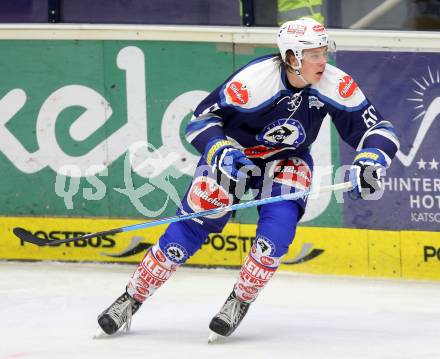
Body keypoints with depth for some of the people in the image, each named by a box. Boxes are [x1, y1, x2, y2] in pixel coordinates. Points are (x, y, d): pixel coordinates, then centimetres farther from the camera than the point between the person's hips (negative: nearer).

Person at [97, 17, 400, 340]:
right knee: (193, 224, -10)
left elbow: (378, 128, -16)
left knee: (280, 221, -24)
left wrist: (370, 162, -35)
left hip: (287, 160, 2)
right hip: (234, 152, -2)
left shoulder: (337, 85, -22)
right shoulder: (254, 80, -31)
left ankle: (239, 302, -5)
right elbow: (201, 120, -22)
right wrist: (221, 152, -39)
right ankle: (131, 300, 3)